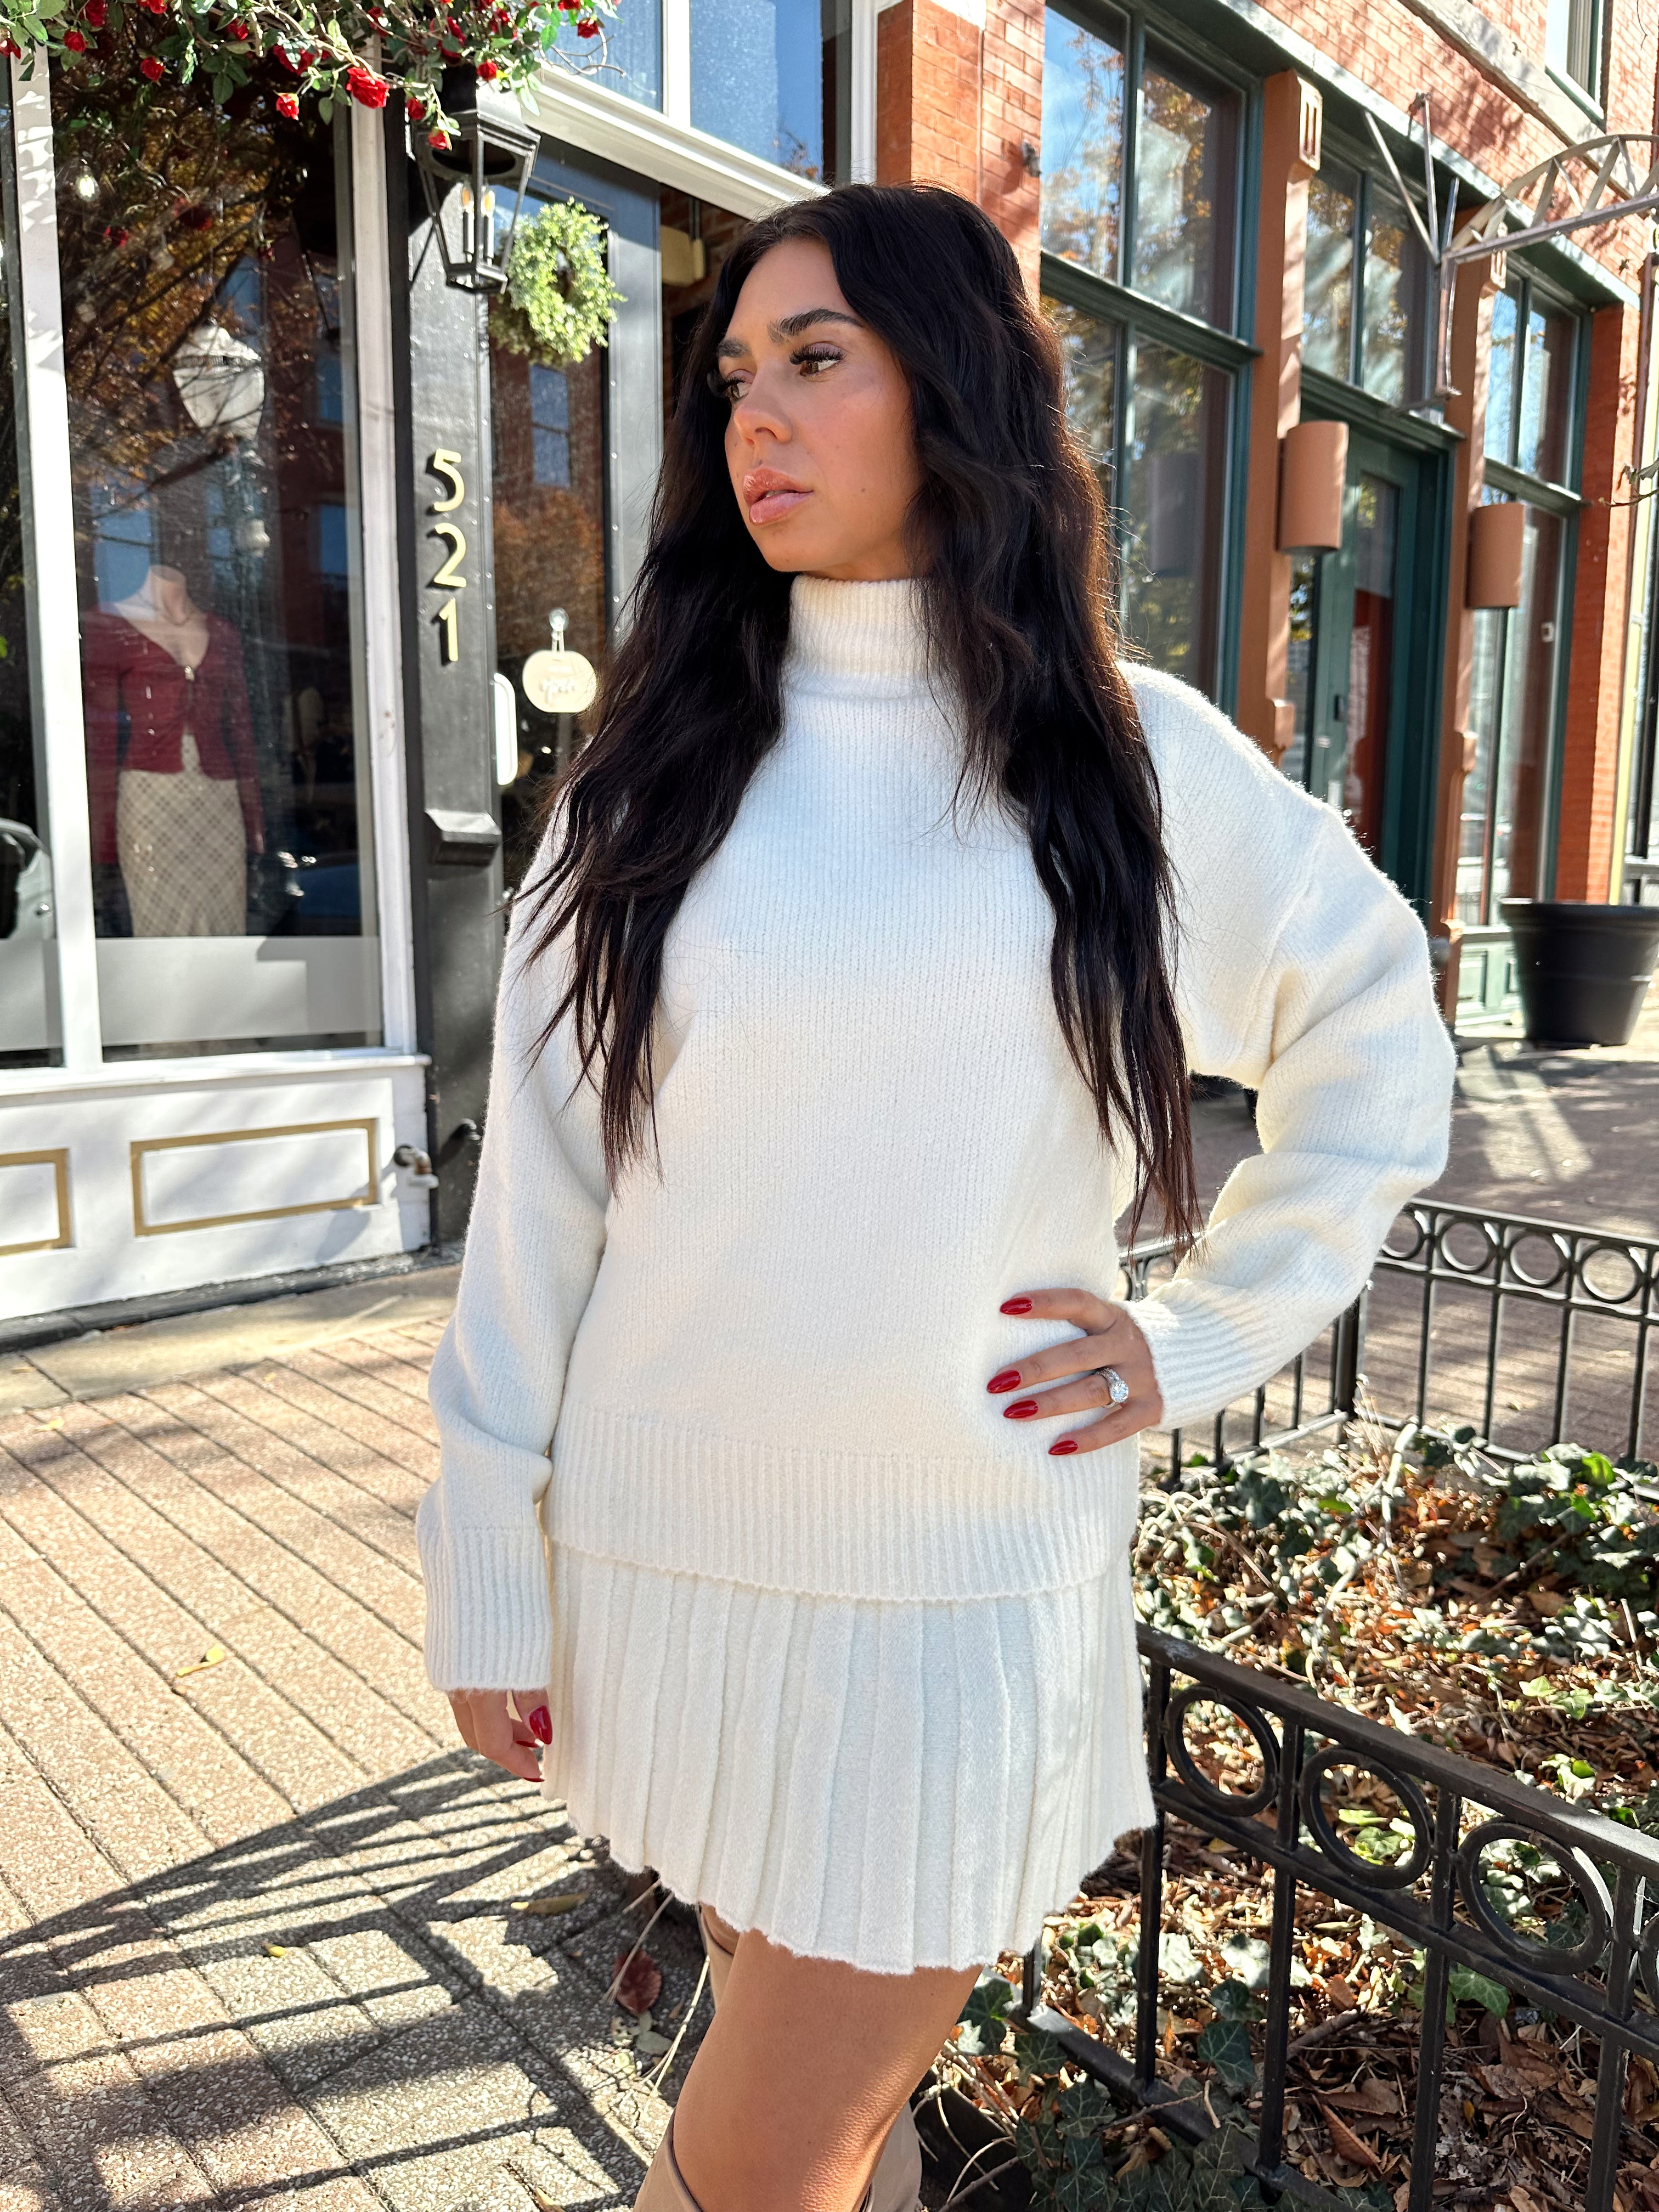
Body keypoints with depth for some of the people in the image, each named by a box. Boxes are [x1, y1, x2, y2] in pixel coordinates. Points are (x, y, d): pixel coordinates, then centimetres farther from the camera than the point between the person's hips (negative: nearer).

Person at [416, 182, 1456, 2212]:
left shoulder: (1134, 754, -1)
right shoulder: (659, 764, 0)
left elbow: (1378, 1036, 11)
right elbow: (539, 1187, -1)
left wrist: (1206, 1332, 2)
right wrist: (485, 1570, 0)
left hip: (967, 1586, -1)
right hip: (669, 1558, 2)